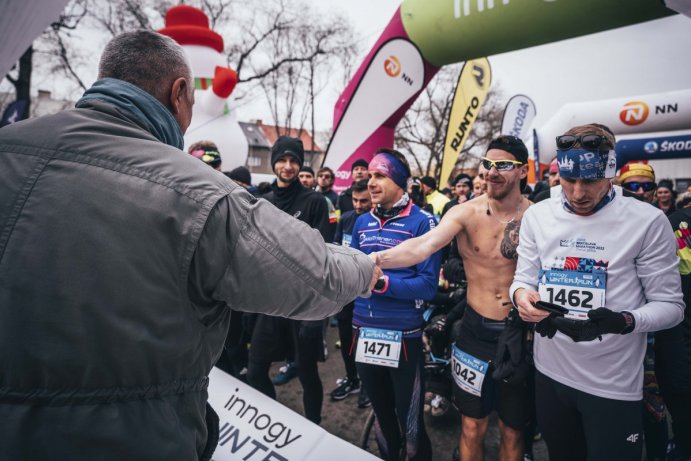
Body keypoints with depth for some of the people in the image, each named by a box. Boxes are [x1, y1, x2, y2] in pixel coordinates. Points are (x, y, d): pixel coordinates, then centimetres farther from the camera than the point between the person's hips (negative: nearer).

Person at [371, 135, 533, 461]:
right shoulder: (465, 213, -10)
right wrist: (377, 259, -44)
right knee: (472, 426, 14)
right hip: (476, 330, 0)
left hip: (520, 332, 1)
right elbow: (425, 244, -27)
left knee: (512, 430, 18)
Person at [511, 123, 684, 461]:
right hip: (549, 370, 4)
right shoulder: (537, 215, -2)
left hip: (613, 383, -3)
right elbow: (523, 279, 4)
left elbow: (670, 304, -8)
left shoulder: (647, 221, -12)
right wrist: (520, 294, -19)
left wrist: (624, 321, -28)